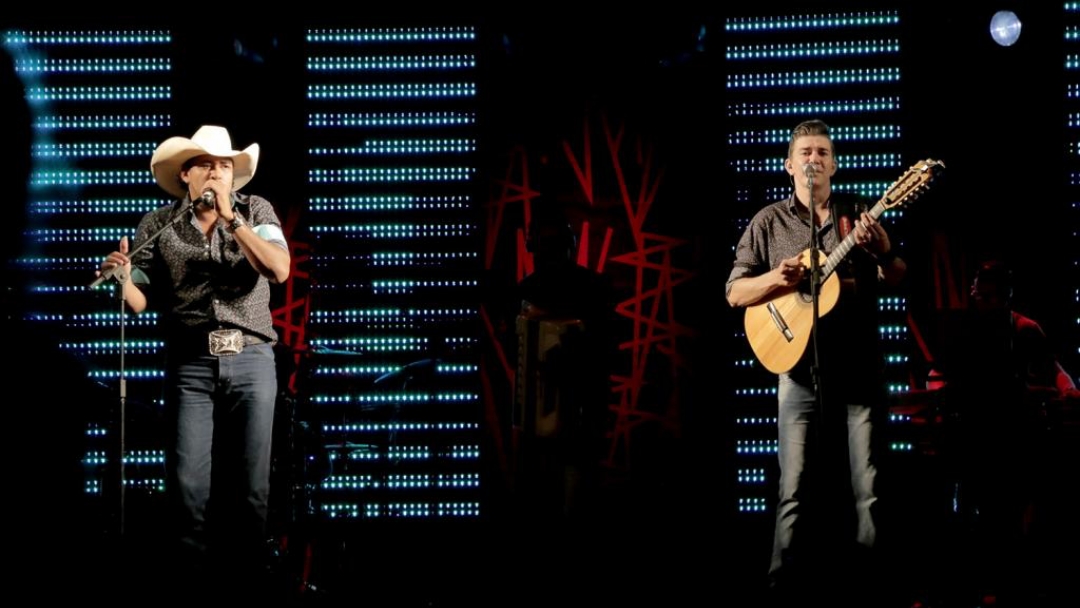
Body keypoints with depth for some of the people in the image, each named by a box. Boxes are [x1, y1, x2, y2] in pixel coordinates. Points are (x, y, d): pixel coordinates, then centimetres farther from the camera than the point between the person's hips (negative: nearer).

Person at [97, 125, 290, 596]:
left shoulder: (256, 211, 5)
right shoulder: (157, 226, 6)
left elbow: (279, 269, -11)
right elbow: (140, 302, 3)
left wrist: (229, 217, -14)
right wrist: (122, 276, -19)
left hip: (250, 359, 0)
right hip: (191, 364, 0)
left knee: (251, 481, 2)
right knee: (188, 481, -4)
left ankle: (246, 574, 14)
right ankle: (192, 578, 9)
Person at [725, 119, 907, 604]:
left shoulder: (859, 214, 9)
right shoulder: (769, 222, 7)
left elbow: (896, 281, 7)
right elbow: (735, 293, 4)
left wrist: (884, 252, -15)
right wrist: (775, 279, -15)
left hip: (860, 367, 1)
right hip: (801, 369, -1)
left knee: (869, 488, 0)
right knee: (797, 491, -3)